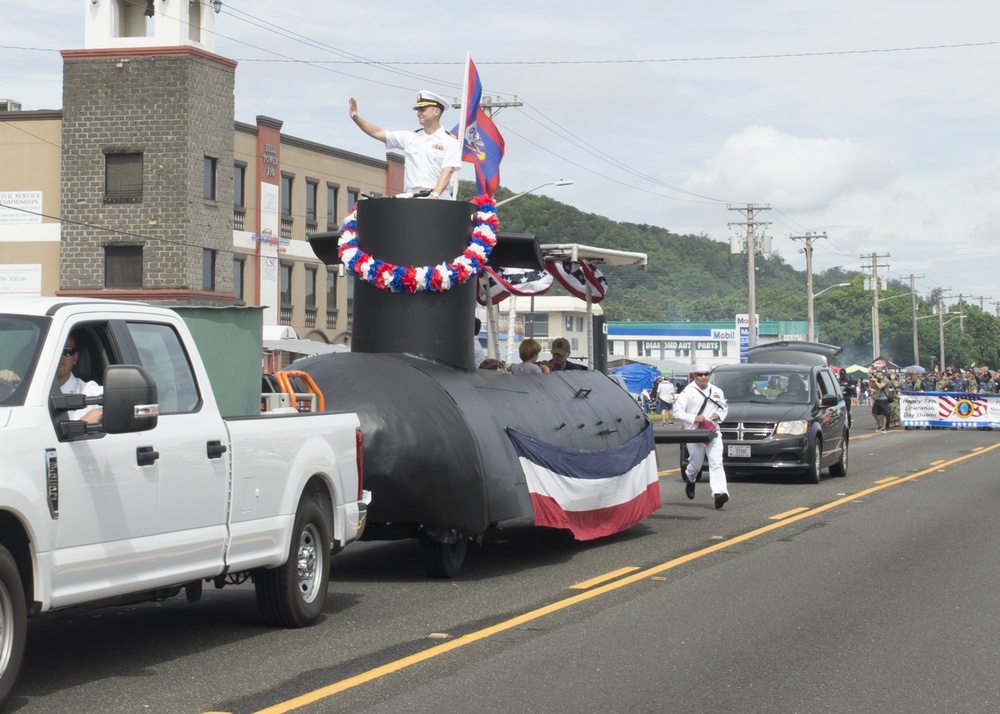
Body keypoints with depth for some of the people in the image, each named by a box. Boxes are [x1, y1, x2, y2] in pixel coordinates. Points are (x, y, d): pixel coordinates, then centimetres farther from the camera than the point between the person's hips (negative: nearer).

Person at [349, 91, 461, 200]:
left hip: (437, 201, -4)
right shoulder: (410, 138, 16)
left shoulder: (450, 141, 1)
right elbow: (378, 133, 17)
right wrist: (357, 118, 4)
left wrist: (435, 195, -25)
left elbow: (447, 171, -10)